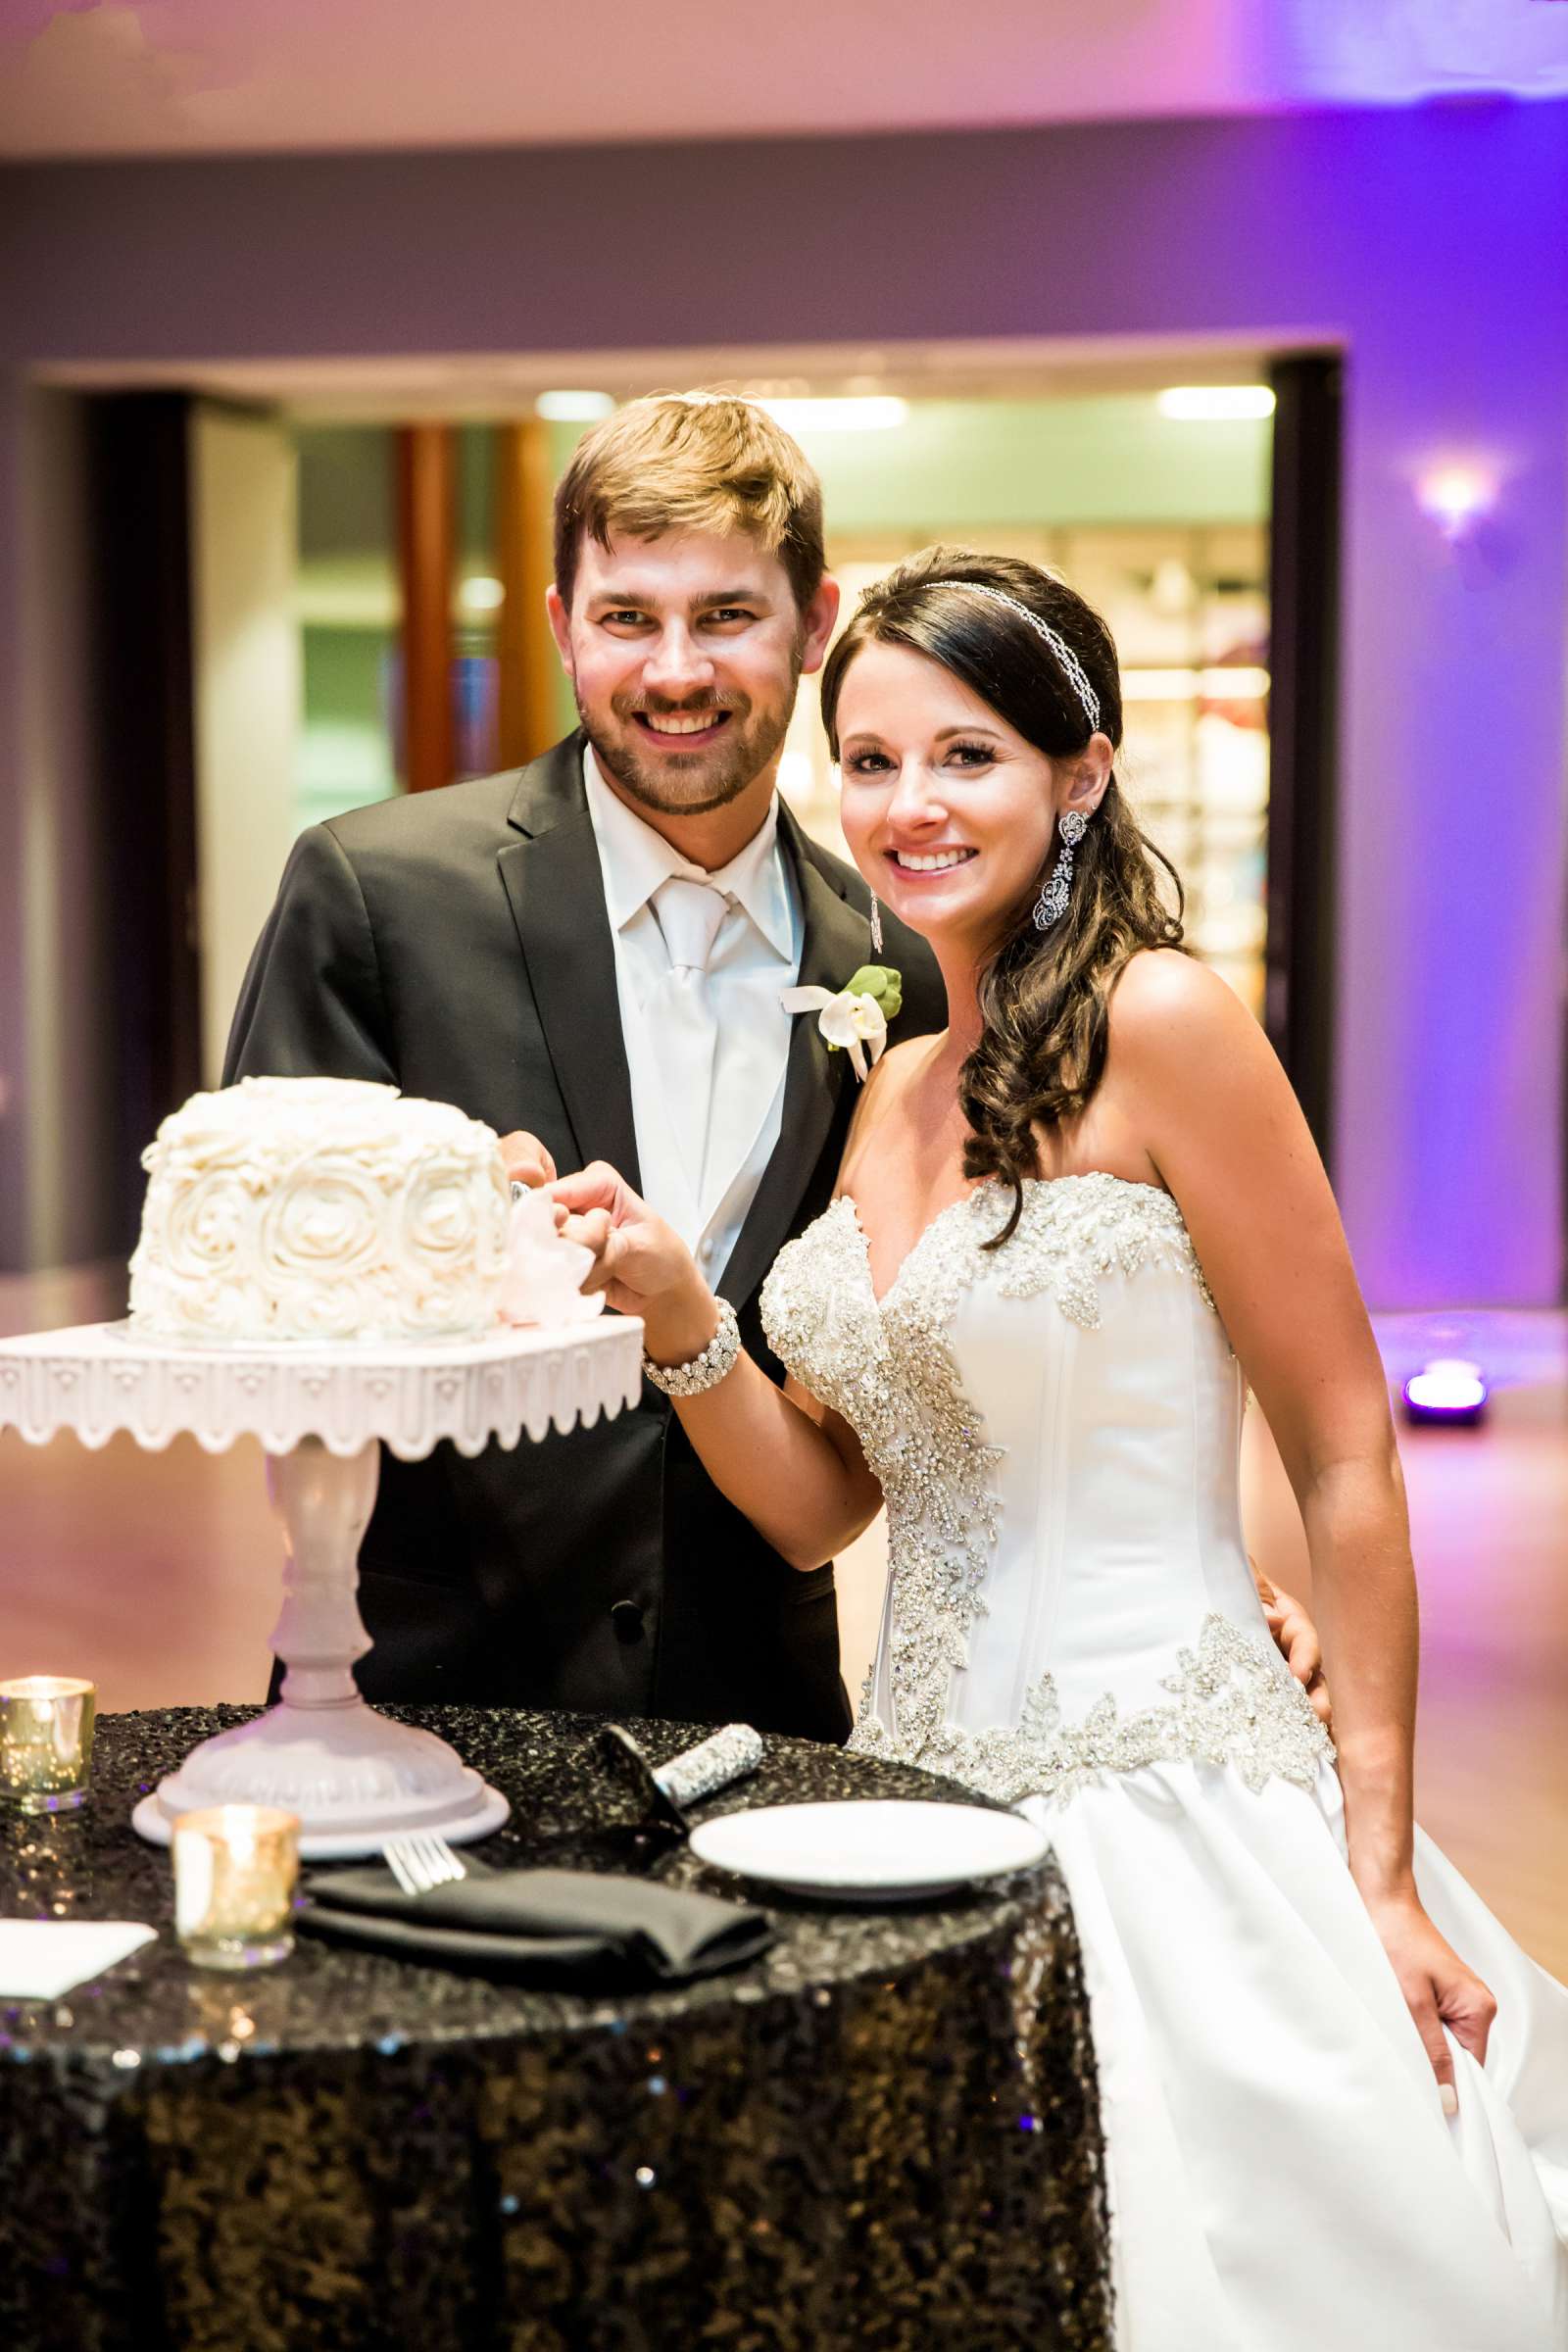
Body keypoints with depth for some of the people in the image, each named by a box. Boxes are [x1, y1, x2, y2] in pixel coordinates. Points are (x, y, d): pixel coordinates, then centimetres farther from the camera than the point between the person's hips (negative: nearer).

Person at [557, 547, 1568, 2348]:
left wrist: (1379, 1864, -11)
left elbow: (1346, 1462, -10)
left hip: (1159, 1783, -6)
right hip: (933, 1777, 6)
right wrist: (679, 1319, -8)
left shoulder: (1157, 1022, -11)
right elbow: (818, 1506, 10)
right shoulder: (887, 1085, 10)